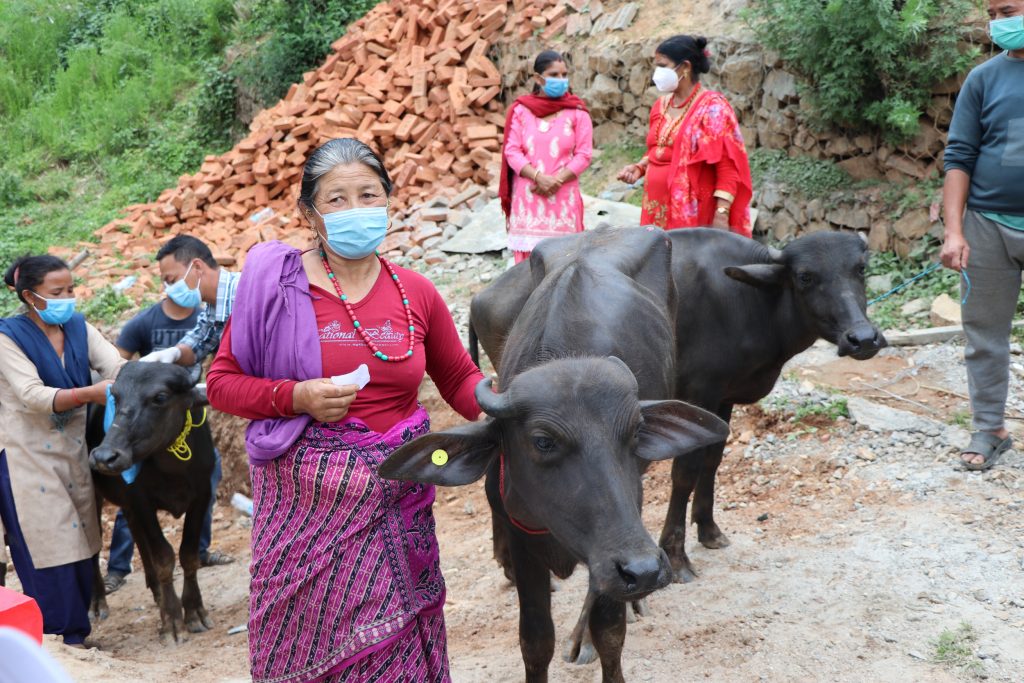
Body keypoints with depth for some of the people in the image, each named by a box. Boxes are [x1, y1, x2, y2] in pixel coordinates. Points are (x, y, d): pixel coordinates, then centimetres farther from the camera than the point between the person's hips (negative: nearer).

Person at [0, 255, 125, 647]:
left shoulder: (78, 328, 6)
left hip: (74, 452, 5)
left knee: (80, 544, 8)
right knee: (47, 549, -3)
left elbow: (115, 365, -7)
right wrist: (89, 393, -35)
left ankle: (75, 633, 21)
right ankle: (57, 638, 9)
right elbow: (32, 394, -22)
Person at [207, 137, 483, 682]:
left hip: (394, 504, 2)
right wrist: (297, 397, -16)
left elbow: (460, 379, 13)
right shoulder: (276, 285, -5)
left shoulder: (416, 294, 3)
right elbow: (221, 381, -1)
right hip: (305, 502, -2)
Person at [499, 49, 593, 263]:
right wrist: (539, 177, -14)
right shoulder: (520, 110, 6)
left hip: (563, 198, 0)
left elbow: (583, 155, 0)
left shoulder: (576, 112, 4)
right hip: (528, 197, 1)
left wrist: (556, 181, -13)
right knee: (529, 257, -2)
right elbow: (512, 151, 0)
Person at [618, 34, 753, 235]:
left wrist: (721, 216, -20)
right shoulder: (662, 105, 12)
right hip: (657, 210, 7)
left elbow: (727, 168, -13)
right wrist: (639, 167, 5)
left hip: (691, 214, -6)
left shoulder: (712, 108, -9)